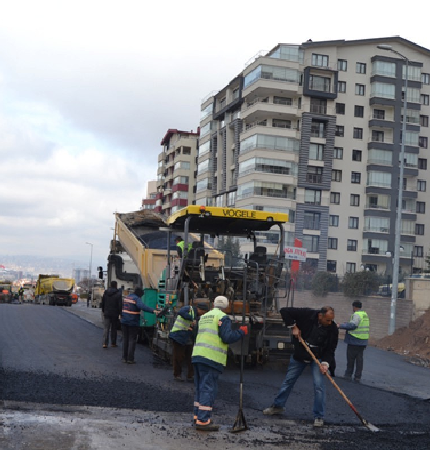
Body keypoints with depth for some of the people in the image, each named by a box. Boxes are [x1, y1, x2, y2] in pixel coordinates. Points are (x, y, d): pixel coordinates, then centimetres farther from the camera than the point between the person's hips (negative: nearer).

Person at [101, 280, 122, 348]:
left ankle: (105, 343, -9)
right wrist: (120, 313, -6)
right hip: (114, 314, -3)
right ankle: (113, 343, 15)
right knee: (114, 329, 9)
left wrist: (103, 311, 23)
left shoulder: (105, 292, 5)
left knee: (106, 328, 1)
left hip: (106, 313, 3)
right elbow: (120, 305, -12)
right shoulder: (118, 293, -10)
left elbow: (102, 303, 13)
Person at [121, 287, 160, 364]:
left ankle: (124, 358, 16)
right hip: (133, 323, -7)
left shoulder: (126, 297, 12)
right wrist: (153, 311, -45)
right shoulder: (137, 299, -14)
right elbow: (143, 306, -34)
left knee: (125, 339, 14)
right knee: (132, 340, 0)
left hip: (124, 322, 7)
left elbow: (122, 308, 25)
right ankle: (130, 359, 0)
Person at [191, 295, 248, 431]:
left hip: (197, 355, 8)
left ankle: (198, 416, 22)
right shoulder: (222, 318, -6)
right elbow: (227, 337, -15)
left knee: (199, 387, 16)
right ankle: (203, 420, -9)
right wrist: (241, 332, -2)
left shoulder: (204, 317, 19)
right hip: (211, 358, -8)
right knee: (208, 388, -7)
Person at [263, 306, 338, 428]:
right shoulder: (307, 314, -25)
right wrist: (293, 326, -23)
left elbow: (330, 349, -16)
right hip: (299, 355, 1)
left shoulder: (333, 329, -21)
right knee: (288, 381, 13)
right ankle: (277, 406, 32)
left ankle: (319, 417, 2)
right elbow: (284, 311, -19)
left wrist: (326, 363, -32)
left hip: (318, 358, -1)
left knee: (319, 385, -12)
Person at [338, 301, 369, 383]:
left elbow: (352, 325, -27)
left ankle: (348, 375, 8)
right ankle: (357, 377, 10)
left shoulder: (356, 315, -15)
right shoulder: (365, 314, 14)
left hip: (354, 341, -8)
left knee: (350, 358, 3)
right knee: (359, 359, 8)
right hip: (363, 341, 8)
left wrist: (341, 325, -24)